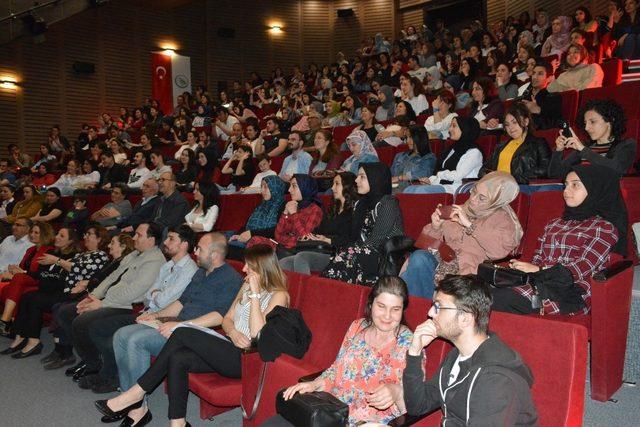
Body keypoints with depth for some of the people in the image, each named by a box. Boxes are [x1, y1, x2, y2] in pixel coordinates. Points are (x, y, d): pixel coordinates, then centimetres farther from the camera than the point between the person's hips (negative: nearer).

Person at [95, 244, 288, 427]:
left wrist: (255, 293, -21)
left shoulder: (278, 295, -7)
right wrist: (233, 332, -7)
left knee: (182, 334, -19)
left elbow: (257, 334, -18)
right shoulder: (247, 285, 17)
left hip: (246, 359, -7)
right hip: (229, 352, 8)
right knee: (177, 357, -20)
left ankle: (137, 393, -9)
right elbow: (227, 319, 16)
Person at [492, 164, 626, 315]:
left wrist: (539, 270, -18)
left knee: (498, 298, -33)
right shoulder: (554, 224, 28)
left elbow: (584, 267, -8)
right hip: (538, 282, 6)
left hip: (569, 293, -6)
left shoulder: (605, 228, 6)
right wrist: (521, 266, -3)